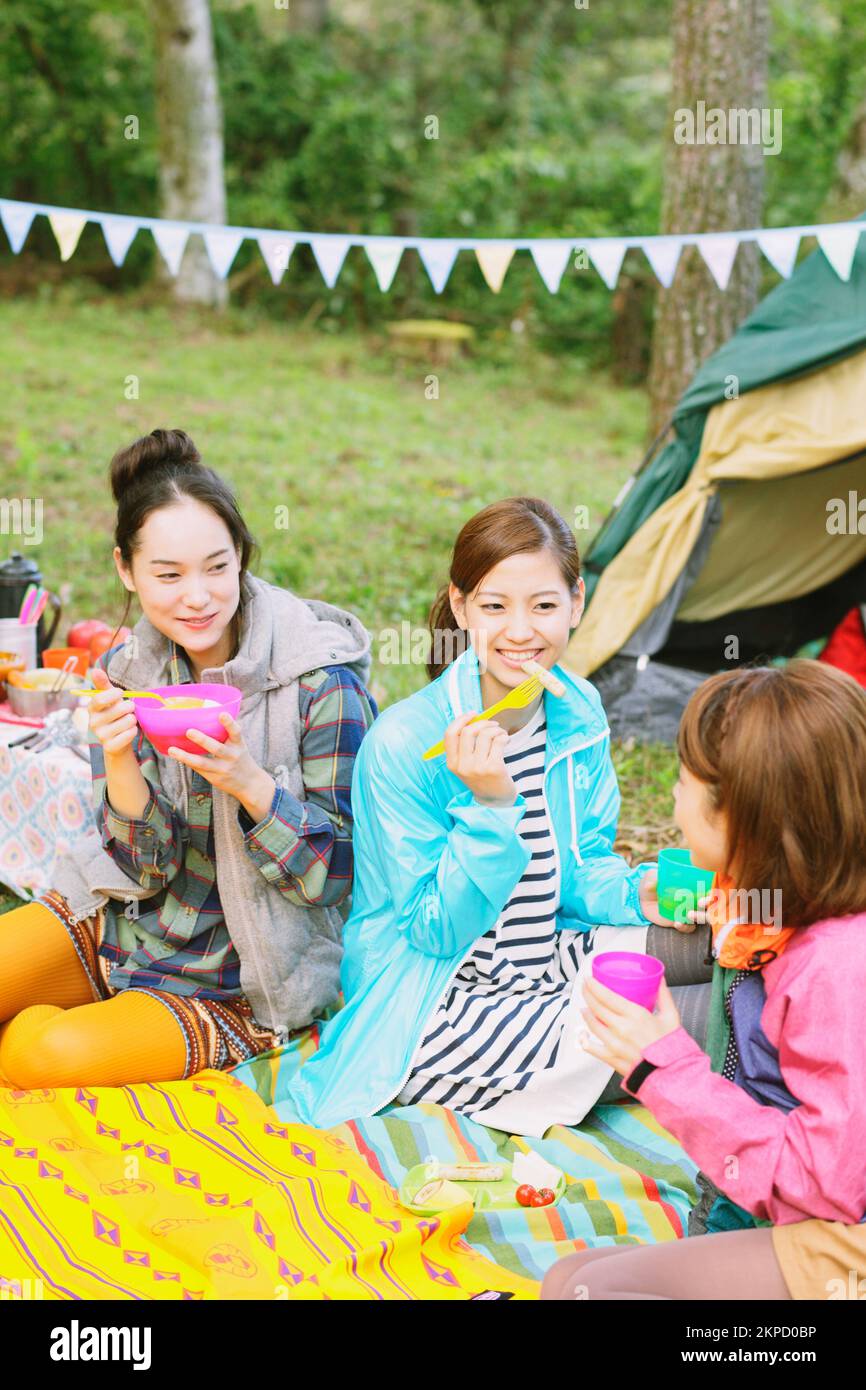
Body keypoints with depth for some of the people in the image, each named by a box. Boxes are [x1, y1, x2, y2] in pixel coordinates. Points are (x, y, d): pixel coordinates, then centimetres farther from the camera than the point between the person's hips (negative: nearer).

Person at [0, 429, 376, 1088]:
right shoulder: (127, 671, -4)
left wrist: (248, 782, -31)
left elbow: (333, 875, -14)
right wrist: (117, 759, -25)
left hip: (240, 983, -4)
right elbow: (145, 867, -5)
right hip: (131, 919, 4)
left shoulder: (322, 685, -19)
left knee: (54, 1051, -24)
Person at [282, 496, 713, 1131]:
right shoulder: (401, 744, -22)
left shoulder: (580, 712, -2)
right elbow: (435, 932, -19)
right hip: (432, 1000, -6)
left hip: (554, 957, 7)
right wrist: (489, 807, -33)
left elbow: (584, 861, 9)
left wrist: (636, 893, -14)